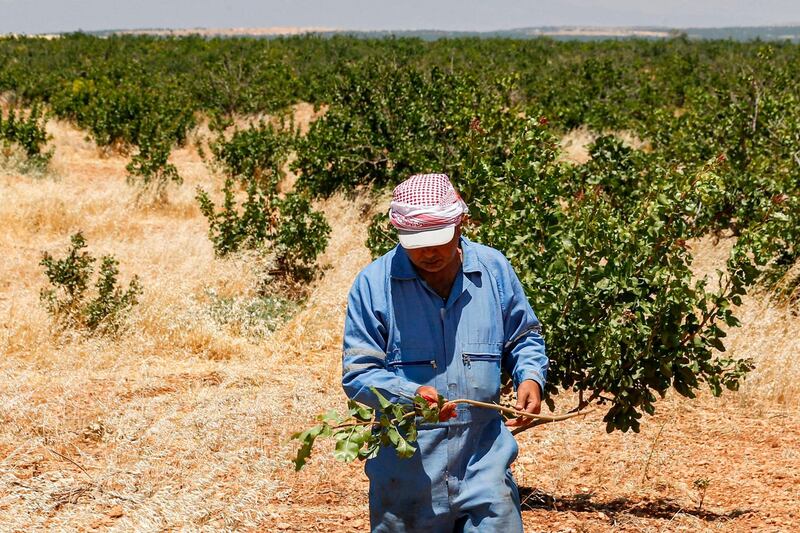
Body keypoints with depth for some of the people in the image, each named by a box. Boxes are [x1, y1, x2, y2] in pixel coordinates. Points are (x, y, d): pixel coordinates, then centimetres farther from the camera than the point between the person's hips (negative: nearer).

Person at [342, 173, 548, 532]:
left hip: (484, 462, 2)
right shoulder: (374, 283, -7)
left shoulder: (494, 269, 2)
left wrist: (531, 377, -5)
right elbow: (356, 373, -7)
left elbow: (523, 337, 17)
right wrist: (411, 395, -24)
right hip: (407, 471, -1)